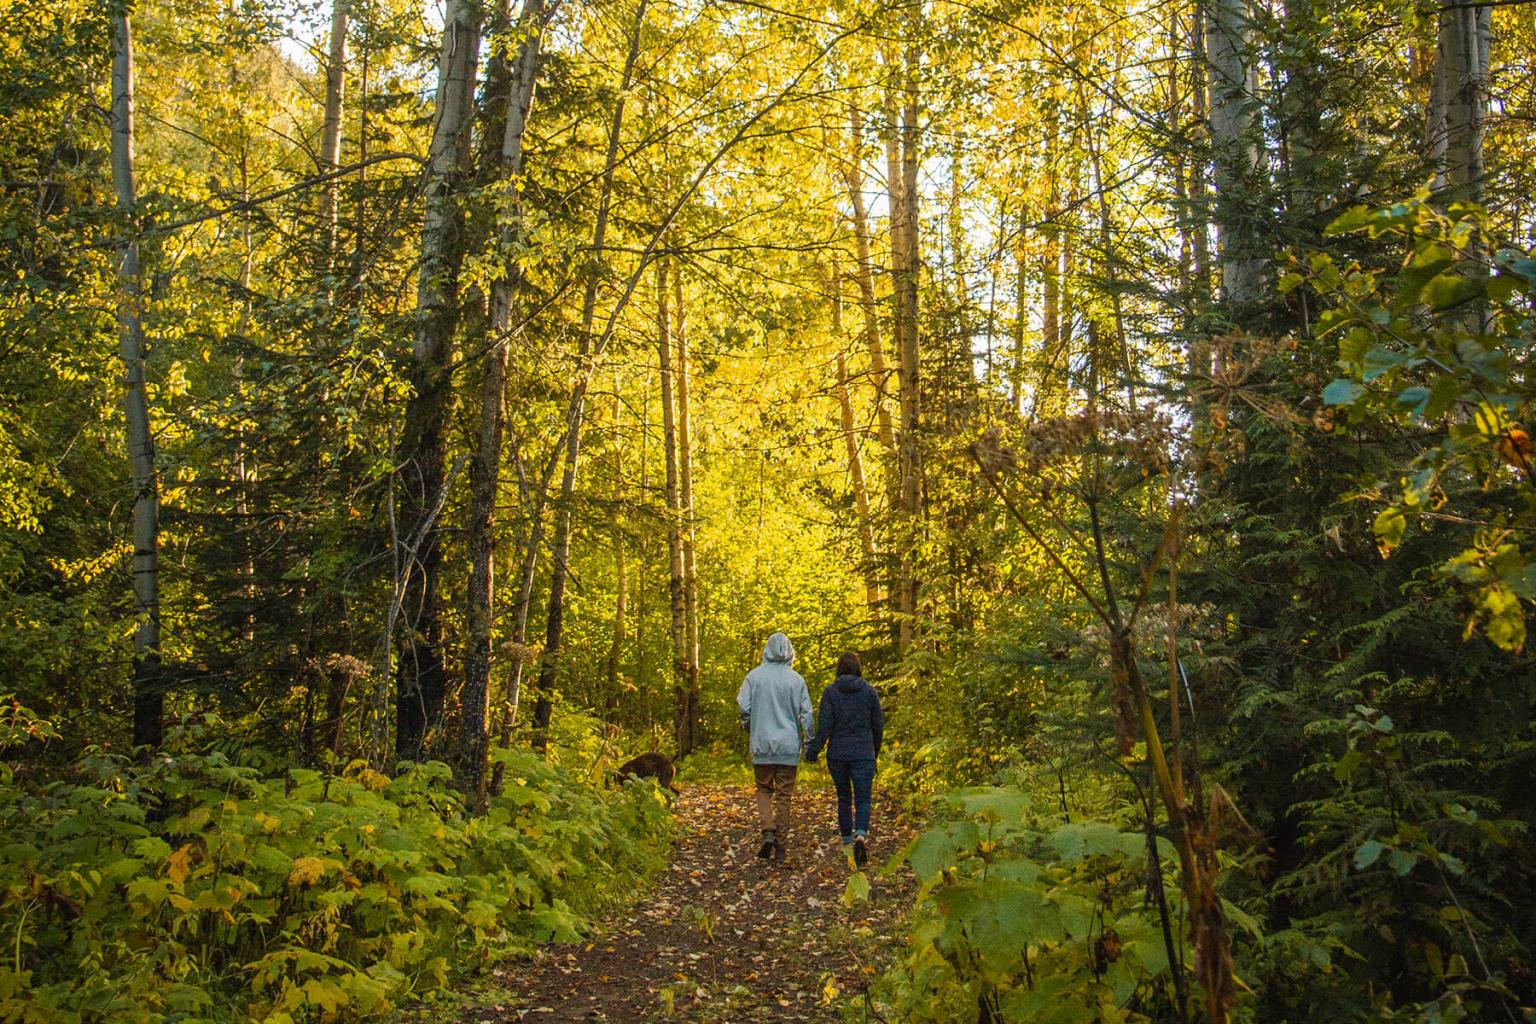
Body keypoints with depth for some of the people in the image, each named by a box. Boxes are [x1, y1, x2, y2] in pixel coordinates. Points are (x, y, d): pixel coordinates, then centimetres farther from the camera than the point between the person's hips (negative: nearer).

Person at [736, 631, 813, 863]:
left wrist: (748, 727, 13)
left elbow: (743, 706, -7)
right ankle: (780, 845, 8)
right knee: (784, 796, 7)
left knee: (764, 789, 16)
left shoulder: (755, 676, -5)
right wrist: (810, 743, 6)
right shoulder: (796, 679, -3)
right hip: (789, 746, 0)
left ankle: (768, 831, -5)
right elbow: (806, 713, -3)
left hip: (762, 745, 0)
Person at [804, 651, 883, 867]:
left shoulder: (830, 692, -3)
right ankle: (860, 836, -25)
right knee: (862, 800, 0)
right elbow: (878, 725, 4)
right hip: (863, 754, -1)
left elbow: (824, 726, -10)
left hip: (837, 754, 1)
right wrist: (875, 751, 18)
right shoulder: (869, 692, 0)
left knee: (844, 798, 17)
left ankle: (847, 843, 26)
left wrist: (813, 751, -4)